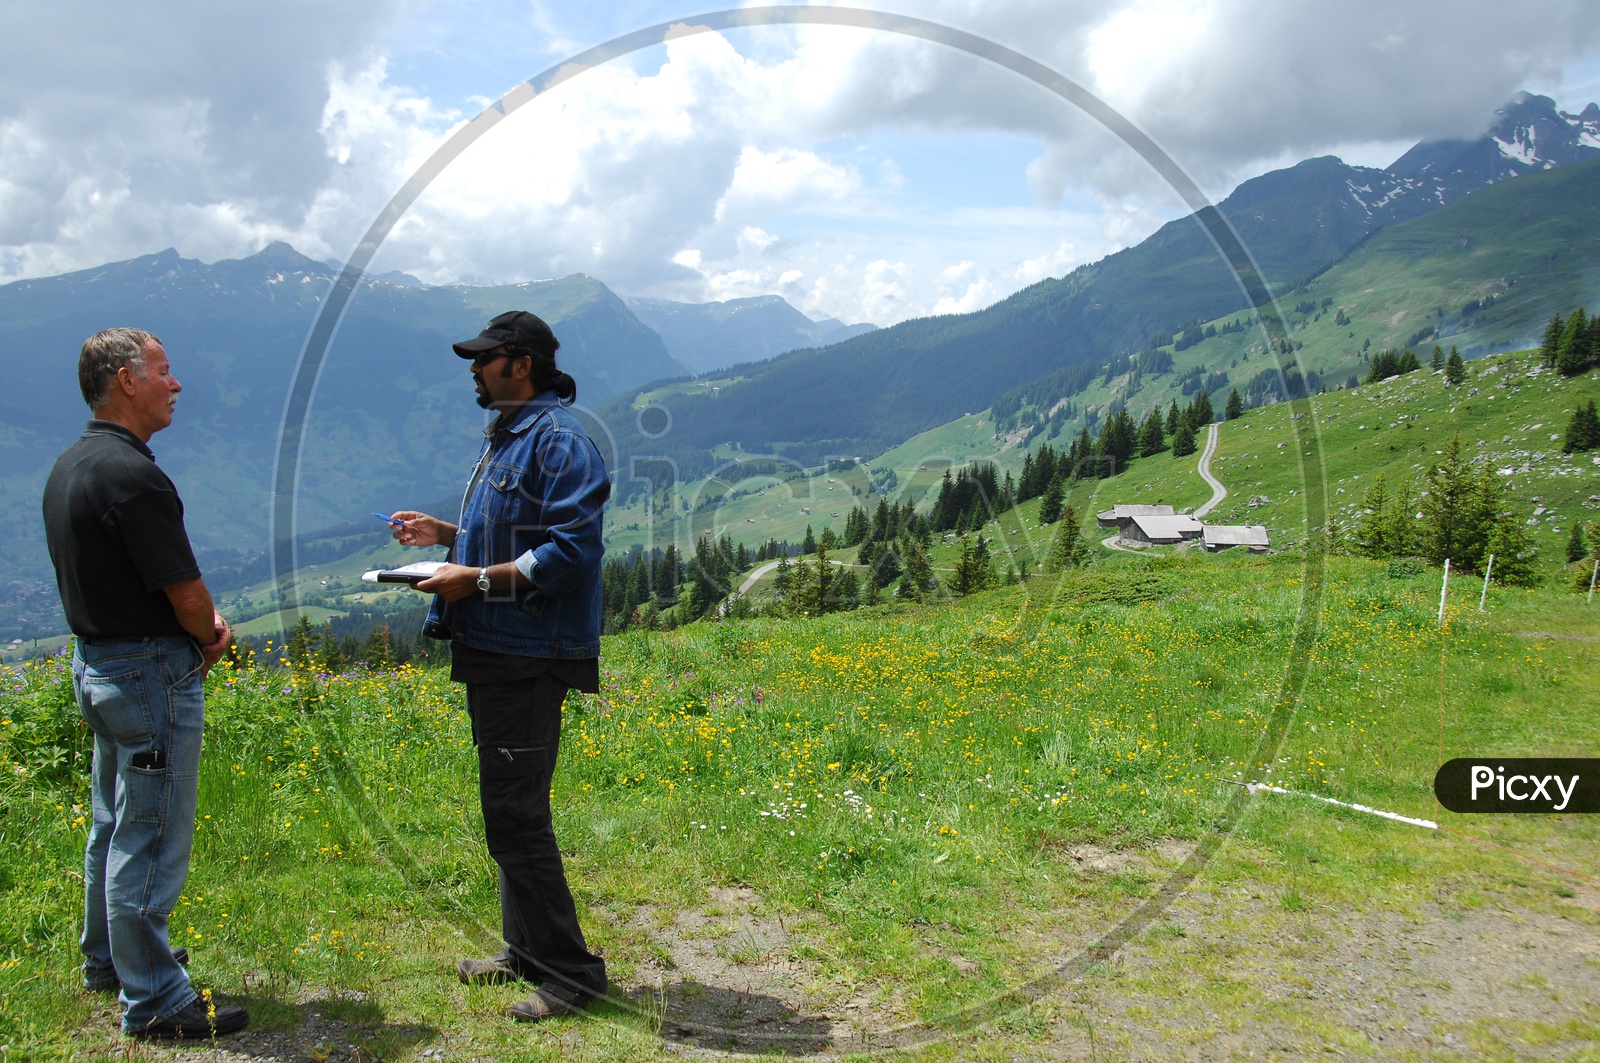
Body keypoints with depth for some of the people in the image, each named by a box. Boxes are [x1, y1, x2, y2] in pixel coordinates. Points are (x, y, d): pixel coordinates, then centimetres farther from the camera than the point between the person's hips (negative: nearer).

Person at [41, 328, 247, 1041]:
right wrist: (212, 636, 1)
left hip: (95, 662, 10)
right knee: (151, 840, -1)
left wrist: (198, 623, 5)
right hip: (152, 672, -10)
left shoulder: (68, 467, 9)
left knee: (115, 826, 23)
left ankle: (109, 959, 39)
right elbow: (186, 591, -21)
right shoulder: (131, 475, -23)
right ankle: (153, 1002, 9)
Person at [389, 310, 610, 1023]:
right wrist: (448, 534, 13)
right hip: (493, 650, 11)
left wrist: (478, 579, -21)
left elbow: (570, 550, -23)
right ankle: (526, 949, 30)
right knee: (506, 806, 17)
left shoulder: (559, 440, -14)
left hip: (528, 657, -11)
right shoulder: (506, 437, 18)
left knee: (515, 812, -7)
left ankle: (570, 972, 4)